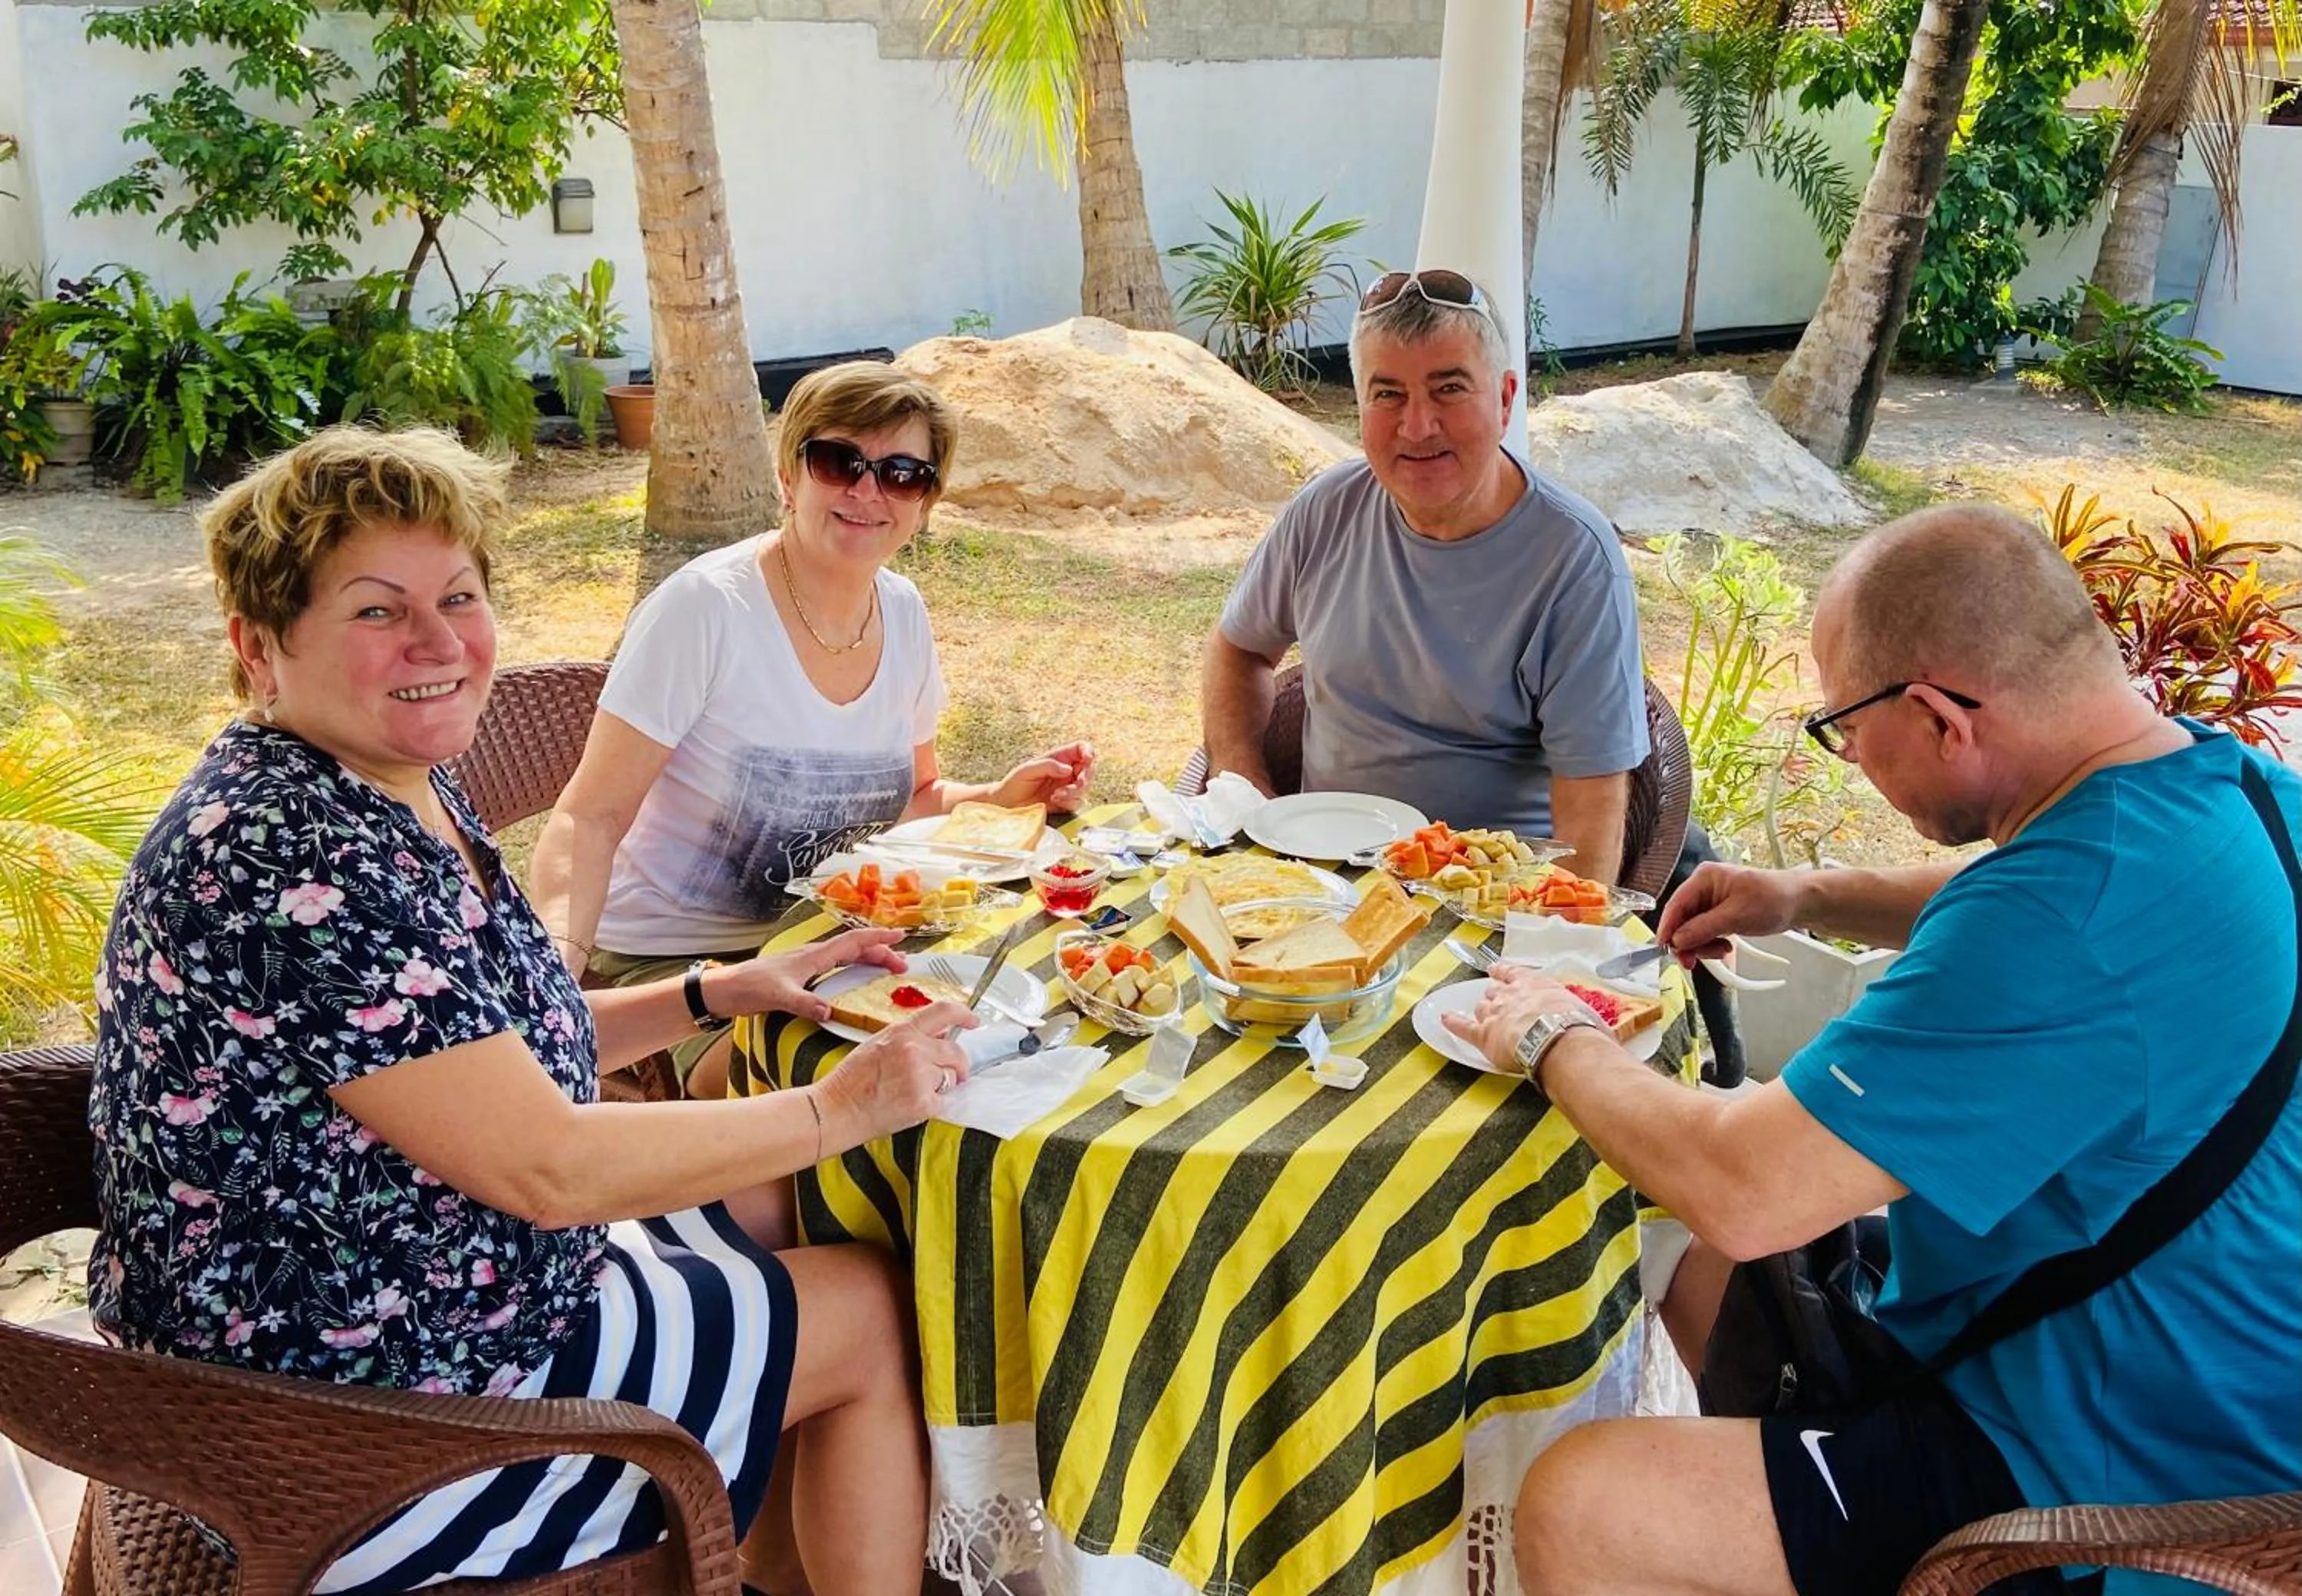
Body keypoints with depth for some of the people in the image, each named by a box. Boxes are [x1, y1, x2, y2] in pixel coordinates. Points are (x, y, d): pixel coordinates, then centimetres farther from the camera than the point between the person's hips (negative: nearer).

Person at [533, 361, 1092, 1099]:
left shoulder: (904, 615, 0)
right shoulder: (705, 607, -19)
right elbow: (590, 818, -20)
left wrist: (999, 797, -4)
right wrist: (559, 957, -36)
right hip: (667, 959, -6)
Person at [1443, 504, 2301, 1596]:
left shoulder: (2074, 925, -34)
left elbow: (1742, 1194, -31)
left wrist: (1555, 1040, -14)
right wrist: (1813, 899, 10)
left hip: (2110, 1503, -10)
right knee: (1703, 1275, 22)